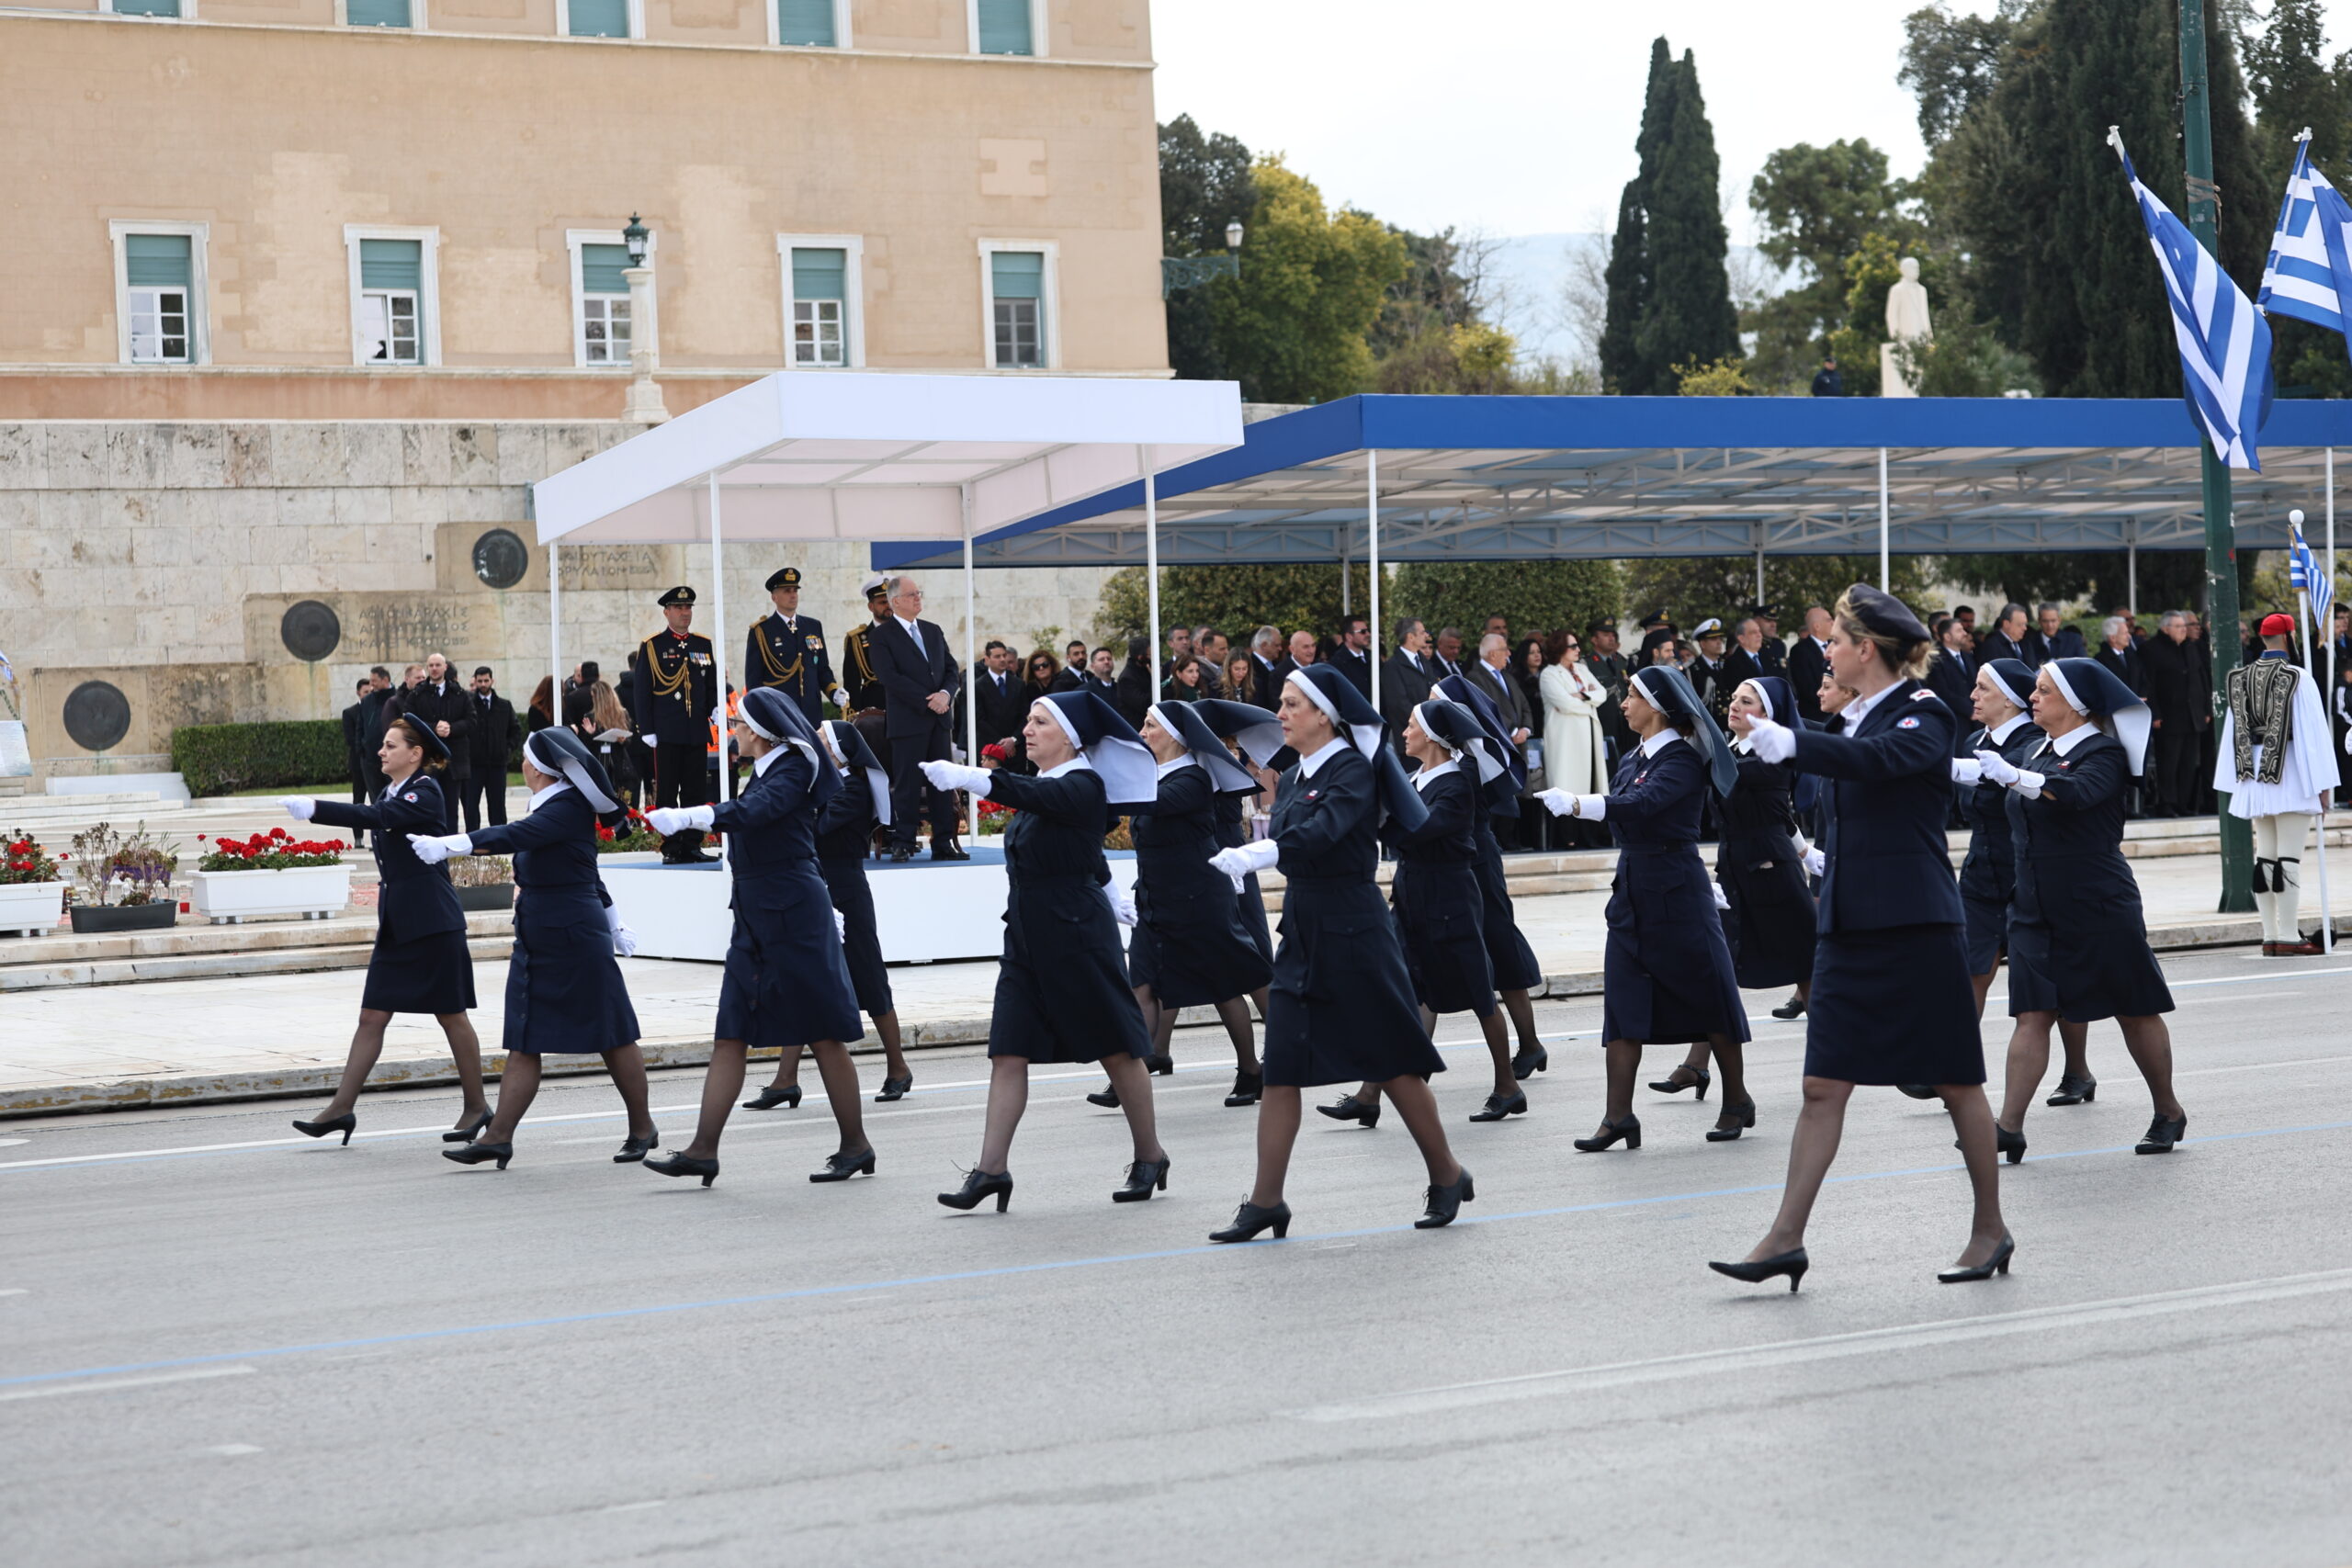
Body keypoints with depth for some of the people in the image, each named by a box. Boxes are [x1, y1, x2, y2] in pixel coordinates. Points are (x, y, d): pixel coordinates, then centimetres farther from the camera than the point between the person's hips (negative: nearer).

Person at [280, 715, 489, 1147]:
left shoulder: (424, 792, -13)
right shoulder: (393, 793, 14)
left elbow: (374, 817, -27)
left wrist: (314, 808, -30)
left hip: (432, 923, -8)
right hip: (397, 924, 8)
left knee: (451, 1015, 1)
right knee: (372, 1016, 3)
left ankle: (476, 1106, 12)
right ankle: (342, 1108, 2)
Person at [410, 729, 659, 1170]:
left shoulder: (569, 807, -16)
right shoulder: (549, 806, 13)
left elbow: (514, 837, -31)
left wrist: (447, 845, -37)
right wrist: (614, 922, 29)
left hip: (574, 935, -9)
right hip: (536, 936, 9)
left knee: (612, 1034, 3)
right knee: (523, 1044, 3)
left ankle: (643, 1129, 15)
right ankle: (498, 1137, 0)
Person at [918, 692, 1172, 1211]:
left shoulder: (1082, 785, -13)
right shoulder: (1047, 785, 13)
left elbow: (1033, 796, -34)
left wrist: (965, 777, -47)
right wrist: (1109, 895, 39)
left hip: (1077, 933, -8)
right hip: (1027, 933, 8)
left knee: (1117, 1048, 4)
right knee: (1008, 1052, -1)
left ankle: (1150, 1159, 17)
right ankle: (992, 1169, -3)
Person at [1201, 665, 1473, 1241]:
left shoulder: (1354, 771, -14)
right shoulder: (1292, 778, 11)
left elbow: (1321, 833, -31)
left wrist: (1257, 854, -42)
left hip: (1353, 933, -7)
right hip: (1301, 933, 7)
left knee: (1392, 1063, 2)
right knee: (1280, 1069, 1)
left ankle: (1448, 1178, 18)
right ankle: (1265, 1202, 2)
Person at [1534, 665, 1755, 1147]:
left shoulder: (1683, 759, -13)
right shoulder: (1632, 760, 12)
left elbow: (1642, 803, -28)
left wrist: (1576, 804, -34)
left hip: (1677, 892, -8)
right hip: (1631, 890, 8)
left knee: (1707, 996, 3)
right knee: (1622, 999, 0)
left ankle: (1737, 1101, 17)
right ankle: (1618, 1116, -2)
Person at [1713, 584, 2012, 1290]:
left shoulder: (1923, 714, -9)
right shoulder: (1853, 721, 14)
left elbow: (1879, 758, -32)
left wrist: (1786, 742, -41)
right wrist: (1829, 860, 10)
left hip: (1916, 924, -7)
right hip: (1848, 926, 7)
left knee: (1957, 1083, 3)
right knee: (1822, 1086, 2)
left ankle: (1990, 1231, 16)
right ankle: (1786, 1239, 1)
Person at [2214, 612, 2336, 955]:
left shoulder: (2240, 679, 7)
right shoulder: (2297, 679, -10)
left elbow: (2234, 731, 10)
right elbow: (2312, 732, -12)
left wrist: (2240, 780, 15)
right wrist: (2320, 784, -9)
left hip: (2255, 777, 6)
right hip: (2290, 776, -6)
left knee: (2265, 858, 10)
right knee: (2289, 857, -5)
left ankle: (2270, 937, 11)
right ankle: (2288, 937, -7)